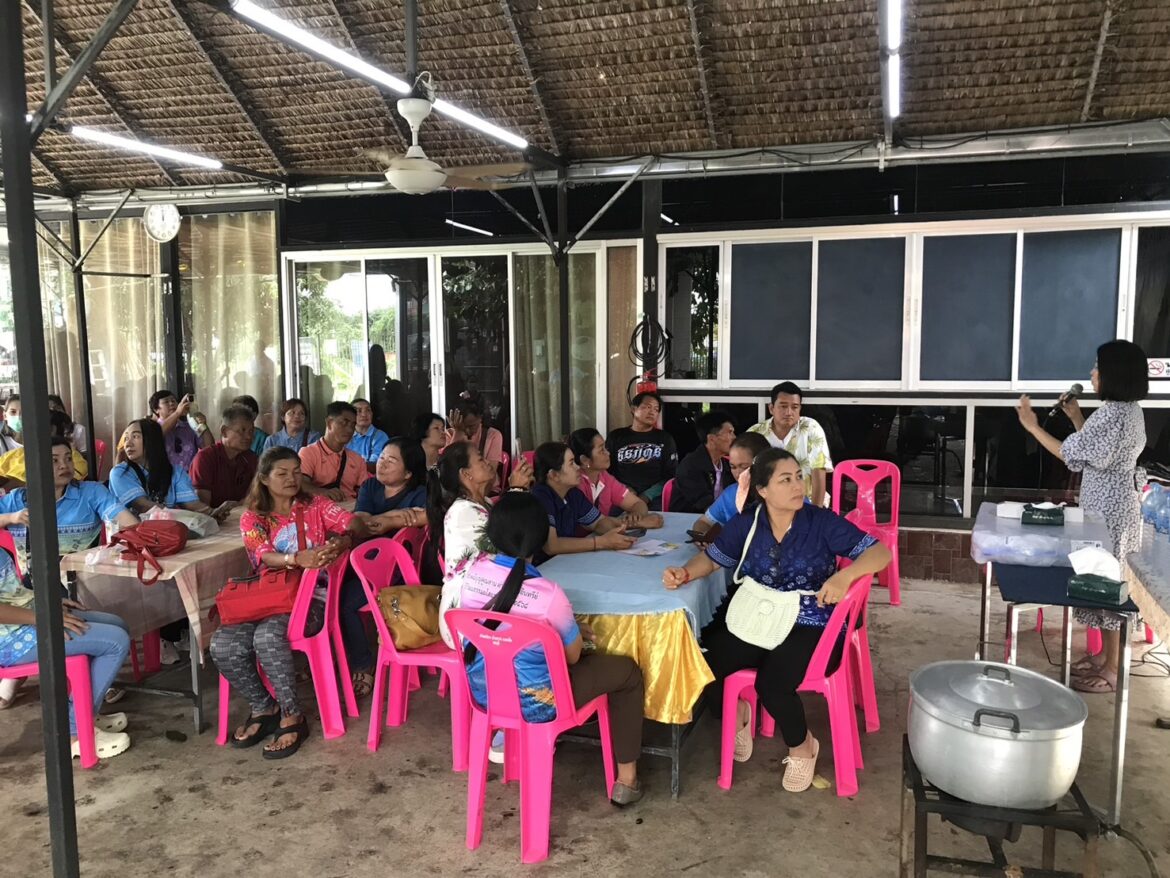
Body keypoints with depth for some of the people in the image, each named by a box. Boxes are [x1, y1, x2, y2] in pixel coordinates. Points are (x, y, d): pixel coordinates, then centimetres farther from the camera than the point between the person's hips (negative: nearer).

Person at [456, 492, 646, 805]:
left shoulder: (474, 572, -11)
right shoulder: (547, 593, -29)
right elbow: (573, 655, -13)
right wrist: (573, 632, 9)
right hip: (532, 701, -6)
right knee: (627, 671, 12)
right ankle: (626, 778, 20)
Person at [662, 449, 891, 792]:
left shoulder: (822, 522, -10)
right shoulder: (746, 523, -1)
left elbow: (880, 552, -13)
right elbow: (712, 558, 9)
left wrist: (844, 575, -32)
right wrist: (685, 573, -13)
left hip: (811, 628, -3)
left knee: (771, 683, -30)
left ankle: (802, 746, 6)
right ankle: (736, 711, 17)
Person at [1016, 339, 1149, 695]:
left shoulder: (1113, 413, -23)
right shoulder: (1127, 408, 10)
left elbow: (1074, 455, -21)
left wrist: (1032, 426, -17)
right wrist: (1076, 417, 13)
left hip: (1109, 506, -11)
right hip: (1112, 502, 11)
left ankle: (1111, 671, 7)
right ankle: (1106, 656, 28)